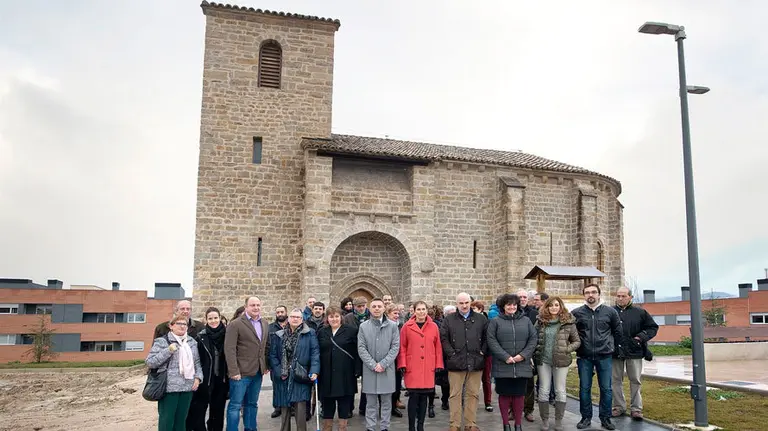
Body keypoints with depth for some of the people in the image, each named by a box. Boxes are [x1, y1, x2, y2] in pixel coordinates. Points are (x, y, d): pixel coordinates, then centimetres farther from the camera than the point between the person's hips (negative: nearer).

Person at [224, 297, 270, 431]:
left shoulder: (264, 324, 10)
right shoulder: (235, 324, -9)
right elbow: (229, 349, -14)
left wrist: (267, 365, 7)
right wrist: (234, 371, -19)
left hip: (258, 372, 6)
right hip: (241, 372, -6)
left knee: (252, 404, 15)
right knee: (235, 405, 0)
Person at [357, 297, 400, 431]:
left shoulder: (393, 325, 2)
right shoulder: (363, 326, 4)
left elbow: (395, 347, -2)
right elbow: (361, 348, -1)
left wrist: (383, 364, -11)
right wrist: (373, 365, -11)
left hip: (387, 370, 0)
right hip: (369, 370, 0)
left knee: (386, 402, 7)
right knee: (371, 403, 6)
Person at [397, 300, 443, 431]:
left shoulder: (434, 327, 6)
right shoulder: (407, 327, 0)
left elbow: (438, 347, 8)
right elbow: (402, 347, 1)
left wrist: (439, 365, 5)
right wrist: (402, 365, -5)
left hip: (428, 368, 2)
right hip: (412, 368, -2)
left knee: (424, 397, 8)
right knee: (414, 397, -3)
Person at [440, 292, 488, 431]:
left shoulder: (481, 319, 9)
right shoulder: (449, 319, 5)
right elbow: (443, 338, 1)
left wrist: (482, 351, 0)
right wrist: (451, 353, -7)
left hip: (476, 362, 1)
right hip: (456, 362, -1)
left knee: (472, 394, 7)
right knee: (455, 394, 3)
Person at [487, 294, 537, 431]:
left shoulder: (526, 321, 10)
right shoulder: (495, 322, 3)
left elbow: (533, 339, 6)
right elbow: (492, 341, -5)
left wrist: (523, 355, -7)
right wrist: (505, 357, -13)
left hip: (522, 366, 2)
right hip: (503, 366, -2)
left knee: (519, 395, 7)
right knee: (505, 395, 5)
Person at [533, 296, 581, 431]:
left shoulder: (568, 322, -4)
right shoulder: (540, 321, 1)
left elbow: (577, 341, 2)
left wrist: (566, 350, -11)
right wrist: (535, 355, -1)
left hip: (561, 361, -1)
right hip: (543, 361, 1)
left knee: (560, 391, 6)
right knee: (543, 391, 5)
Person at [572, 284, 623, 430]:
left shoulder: (610, 312, 0)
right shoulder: (576, 313, -1)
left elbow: (617, 331, 9)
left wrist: (617, 348, 9)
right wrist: (576, 348, 8)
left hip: (605, 356, 0)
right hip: (584, 357, 0)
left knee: (606, 388, 5)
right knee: (584, 388, 6)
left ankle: (605, 418, 17)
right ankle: (586, 418, 18)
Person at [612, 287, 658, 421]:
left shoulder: (640, 312, 2)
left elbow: (653, 327, 8)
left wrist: (642, 336, -7)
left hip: (634, 351, -1)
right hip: (615, 351, 1)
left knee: (635, 381, 5)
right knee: (616, 380, 7)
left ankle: (636, 408, 14)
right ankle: (619, 406, 19)